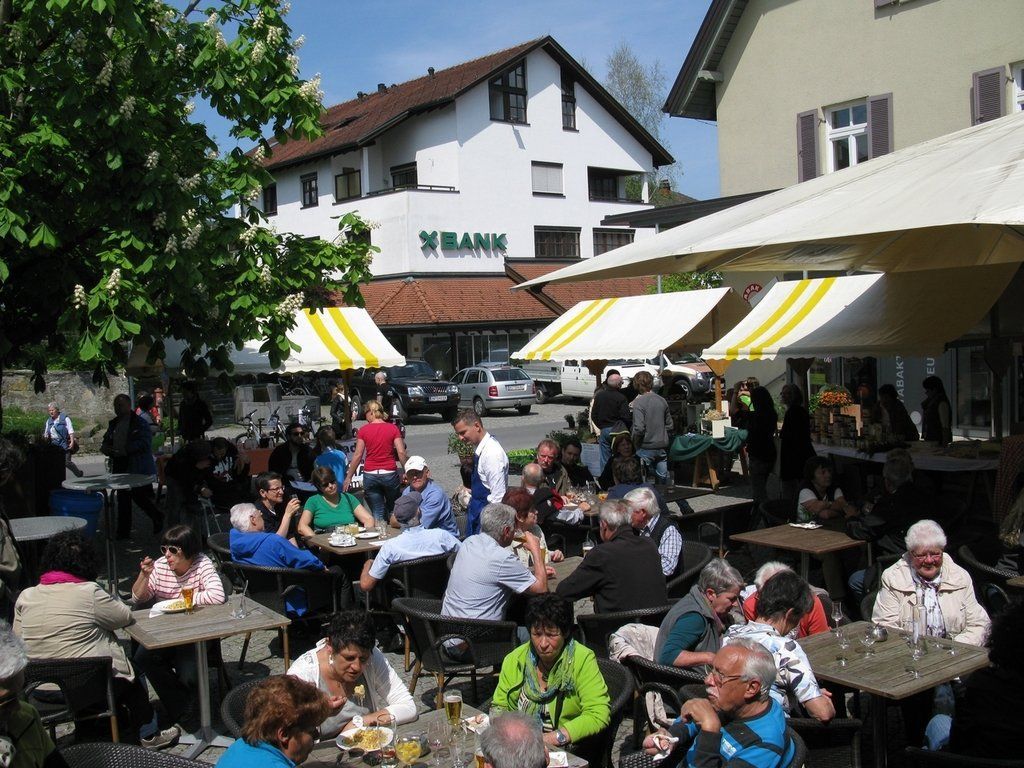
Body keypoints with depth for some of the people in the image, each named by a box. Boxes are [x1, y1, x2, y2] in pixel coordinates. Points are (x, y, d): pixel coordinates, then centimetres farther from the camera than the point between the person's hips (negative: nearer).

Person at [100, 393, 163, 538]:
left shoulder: (140, 423, -9)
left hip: (138, 468, -7)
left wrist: (124, 451, -24)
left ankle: (157, 517, 21)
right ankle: (123, 531, 16)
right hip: (121, 467, 7)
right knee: (123, 499, 10)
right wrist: (105, 448, -3)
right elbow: (106, 441, 22)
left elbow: (144, 443, -19)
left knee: (139, 496, -5)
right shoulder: (113, 424, 14)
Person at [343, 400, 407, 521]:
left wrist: (348, 477, 3)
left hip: (370, 475, 0)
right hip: (390, 474, 0)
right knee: (393, 511, 17)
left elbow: (358, 455, -3)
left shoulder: (363, 430, -1)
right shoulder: (393, 428, -1)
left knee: (378, 514, 6)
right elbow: (401, 452, -7)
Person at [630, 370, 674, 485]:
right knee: (663, 478, 13)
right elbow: (670, 425, 9)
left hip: (646, 448, -5)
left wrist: (635, 443, -4)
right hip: (662, 447, 6)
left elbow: (639, 428, -20)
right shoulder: (662, 400, 4)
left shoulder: (639, 402, -14)